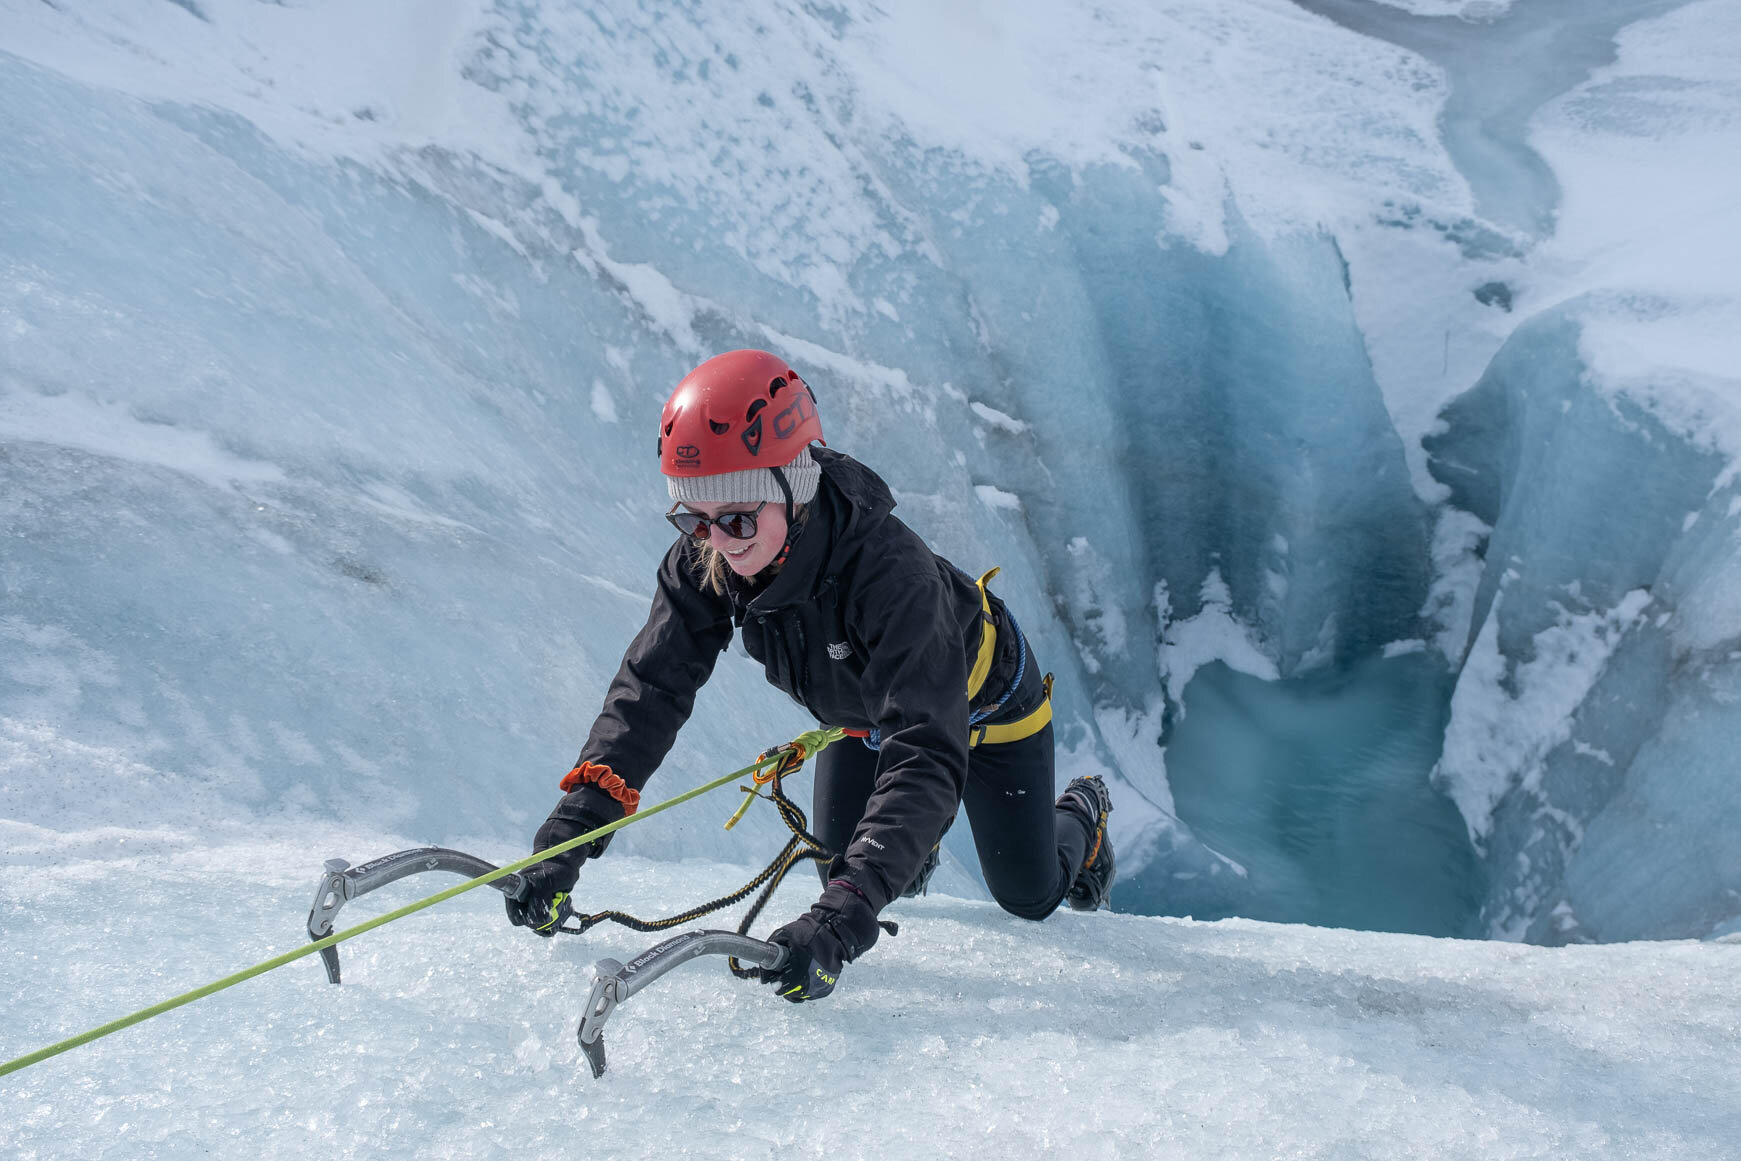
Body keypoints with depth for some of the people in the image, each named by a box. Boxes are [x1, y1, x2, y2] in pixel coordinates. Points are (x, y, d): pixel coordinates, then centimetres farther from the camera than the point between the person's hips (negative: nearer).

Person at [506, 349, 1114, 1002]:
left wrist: (843, 920, -64)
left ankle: (1083, 817, 46)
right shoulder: (704, 561, -32)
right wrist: (566, 834, -44)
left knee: (1028, 897, 12)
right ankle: (916, 841, 42)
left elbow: (927, 755, -54)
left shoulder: (892, 574, -48)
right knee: (844, 872, 9)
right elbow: (650, 688, -30)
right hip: (862, 711, 4)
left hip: (980, 700, -4)